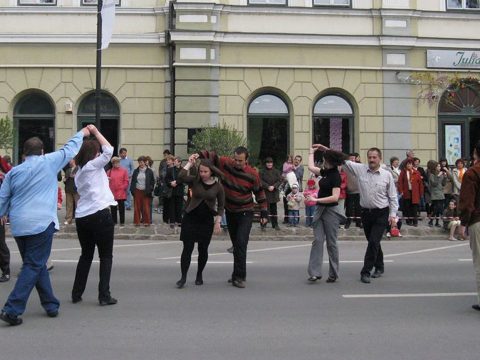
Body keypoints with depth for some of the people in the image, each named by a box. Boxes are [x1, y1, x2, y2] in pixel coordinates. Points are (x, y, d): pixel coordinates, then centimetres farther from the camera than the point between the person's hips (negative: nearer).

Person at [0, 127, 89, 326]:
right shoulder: (48, 162, 0)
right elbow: (69, 150, 13)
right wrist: (81, 134, 28)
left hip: (18, 226, 5)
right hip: (41, 224, -5)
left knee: (36, 265, 16)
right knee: (33, 266, -2)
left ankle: (51, 305, 23)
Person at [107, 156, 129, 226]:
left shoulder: (124, 170, 2)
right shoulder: (109, 171, 7)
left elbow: (126, 181, 1)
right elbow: (107, 182, 9)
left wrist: (123, 188, -7)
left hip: (121, 193, -2)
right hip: (112, 193, 2)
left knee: (121, 207, 4)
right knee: (113, 208, 8)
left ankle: (122, 221, 13)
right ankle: (114, 221, 18)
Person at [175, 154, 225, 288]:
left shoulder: (218, 187, -1)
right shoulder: (195, 181, -3)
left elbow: (221, 206, 5)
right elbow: (181, 177, -21)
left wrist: (218, 222, -1)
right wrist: (190, 163, -16)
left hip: (207, 221, 1)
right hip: (191, 218, -1)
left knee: (203, 249, 8)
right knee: (187, 248, -3)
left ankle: (199, 275, 25)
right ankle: (183, 277, 3)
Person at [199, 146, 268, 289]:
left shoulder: (252, 174, -14)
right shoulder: (225, 163, -10)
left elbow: (259, 192, -3)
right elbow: (211, 156, -2)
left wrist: (264, 212, -2)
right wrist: (198, 156, -21)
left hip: (245, 213, -4)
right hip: (230, 211, 4)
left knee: (241, 243, -15)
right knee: (236, 243, 13)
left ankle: (239, 276, -9)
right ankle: (238, 274, 23)